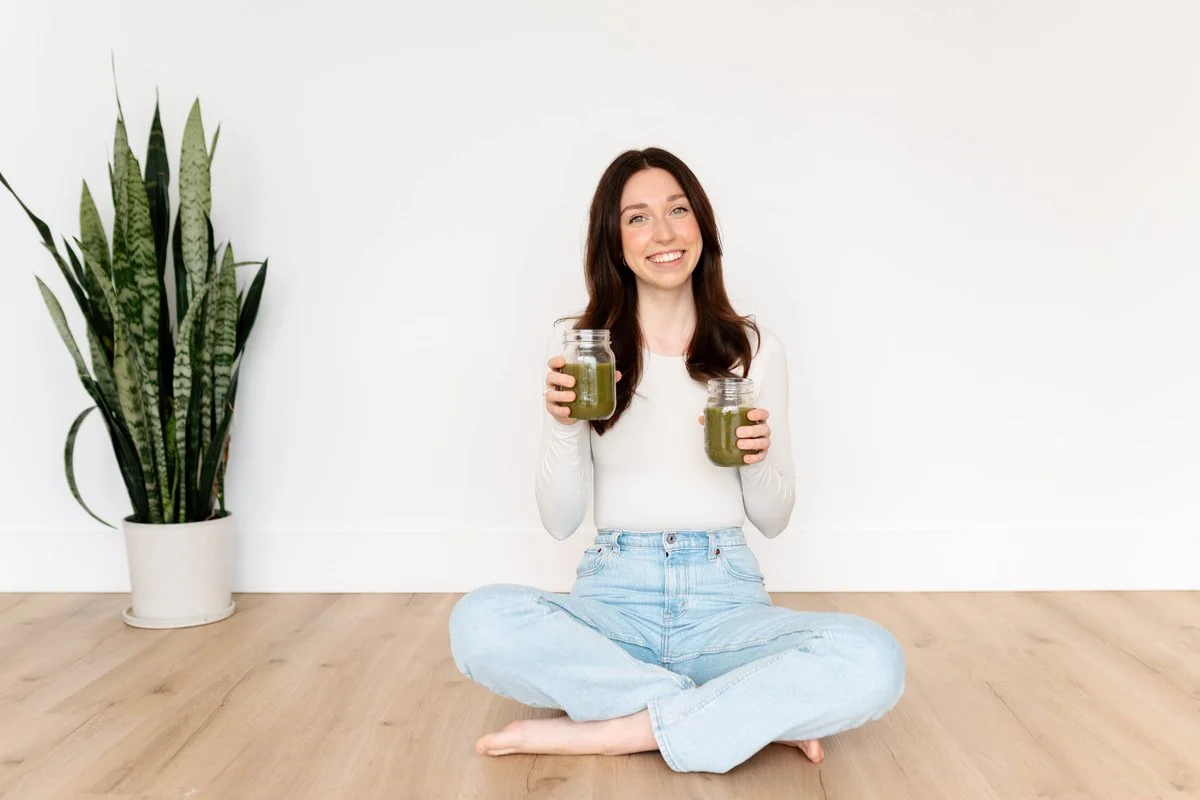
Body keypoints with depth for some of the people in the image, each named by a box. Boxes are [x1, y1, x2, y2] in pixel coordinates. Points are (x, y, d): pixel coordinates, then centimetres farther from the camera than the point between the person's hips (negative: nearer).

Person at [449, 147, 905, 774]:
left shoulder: (755, 348, 5)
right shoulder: (576, 343, 3)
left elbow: (773, 520, 9)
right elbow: (559, 522, 2)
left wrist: (758, 458, -12)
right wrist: (564, 425, -16)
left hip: (723, 600, 0)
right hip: (613, 600, 0)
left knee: (874, 660, -29)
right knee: (479, 622, -32)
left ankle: (598, 734, -19)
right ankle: (757, 715, -18)